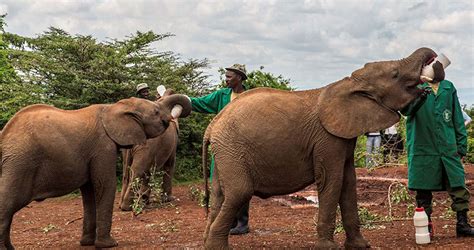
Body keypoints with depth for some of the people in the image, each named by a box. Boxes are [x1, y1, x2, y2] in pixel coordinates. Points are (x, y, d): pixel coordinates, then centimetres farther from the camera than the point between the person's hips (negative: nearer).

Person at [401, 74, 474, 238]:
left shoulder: (449, 88, 12)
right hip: (423, 149, -3)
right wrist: (419, 97, -36)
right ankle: (426, 226, 15)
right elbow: (405, 109, -16)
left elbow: (457, 118, 15)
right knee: (423, 189, 3)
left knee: (458, 186, -1)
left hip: (448, 148, 3)